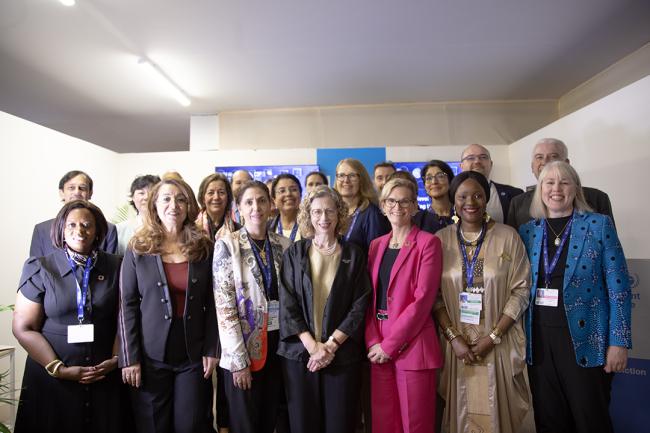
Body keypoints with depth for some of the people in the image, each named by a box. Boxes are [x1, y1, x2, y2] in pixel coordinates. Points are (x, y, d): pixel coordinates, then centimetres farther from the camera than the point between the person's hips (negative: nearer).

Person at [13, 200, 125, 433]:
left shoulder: (115, 267, -2)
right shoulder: (40, 269, -4)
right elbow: (23, 328, -4)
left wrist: (116, 359, -8)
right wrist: (58, 369, -9)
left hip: (104, 377, 1)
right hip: (51, 378, -1)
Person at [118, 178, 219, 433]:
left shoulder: (204, 248, 1)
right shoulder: (138, 249, -2)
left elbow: (211, 304, 2)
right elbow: (128, 306, -3)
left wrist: (211, 351, -2)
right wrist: (129, 358, -7)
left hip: (193, 355, 1)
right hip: (151, 355, -1)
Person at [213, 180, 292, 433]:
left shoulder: (284, 245, 5)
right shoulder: (227, 246, -7)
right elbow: (224, 306, -11)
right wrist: (239, 360, -13)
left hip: (279, 343, 4)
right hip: (244, 346, -3)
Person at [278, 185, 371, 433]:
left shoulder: (354, 255, 4)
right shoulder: (295, 253, 4)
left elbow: (360, 305, -2)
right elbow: (287, 304, -2)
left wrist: (331, 345, -11)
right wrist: (313, 346, -11)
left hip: (342, 355, 0)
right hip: (300, 352, 0)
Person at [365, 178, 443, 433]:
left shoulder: (428, 243, -5)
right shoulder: (376, 245, 12)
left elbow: (423, 299, -12)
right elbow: (369, 297, 9)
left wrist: (390, 345, -13)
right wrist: (374, 342, -4)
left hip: (412, 346, -5)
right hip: (378, 347, 5)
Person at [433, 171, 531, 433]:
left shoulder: (507, 236, -2)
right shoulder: (441, 239, 1)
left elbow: (520, 290, -4)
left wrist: (492, 337, -10)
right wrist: (454, 338, -9)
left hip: (499, 344, -1)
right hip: (455, 343, 1)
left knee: (497, 411, 9)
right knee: (459, 412, 12)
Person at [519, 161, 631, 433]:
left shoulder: (599, 225, -1)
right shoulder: (527, 232, 6)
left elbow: (618, 287, -4)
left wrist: (619, 342, -8)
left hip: (584, 340, -2)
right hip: (539, 341, 3)